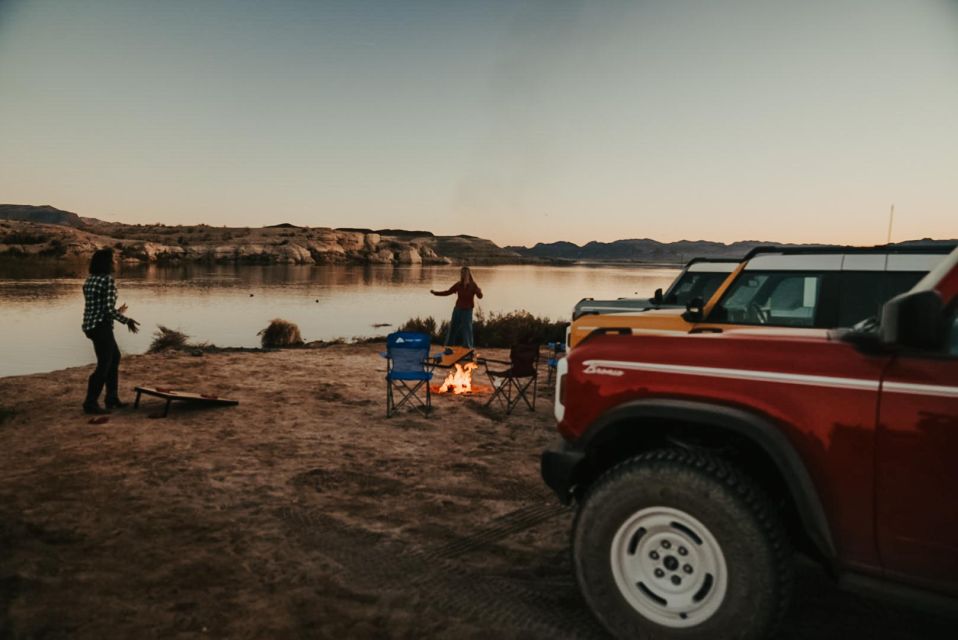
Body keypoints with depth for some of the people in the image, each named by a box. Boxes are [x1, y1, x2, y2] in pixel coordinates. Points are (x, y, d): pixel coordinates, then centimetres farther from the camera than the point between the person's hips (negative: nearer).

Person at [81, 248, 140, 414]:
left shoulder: (90, 280, 12)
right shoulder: (108, 279, -15)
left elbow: (96, 307, 16)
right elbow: (109, 309, -20)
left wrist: (116, 312, 29)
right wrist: (127, 321, -8)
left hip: (90, 325, 9)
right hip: (101, 327, -9)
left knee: (114, 358, 20)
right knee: (104, 365, 0)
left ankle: (112, 398, 24)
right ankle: (90, 403, 5)